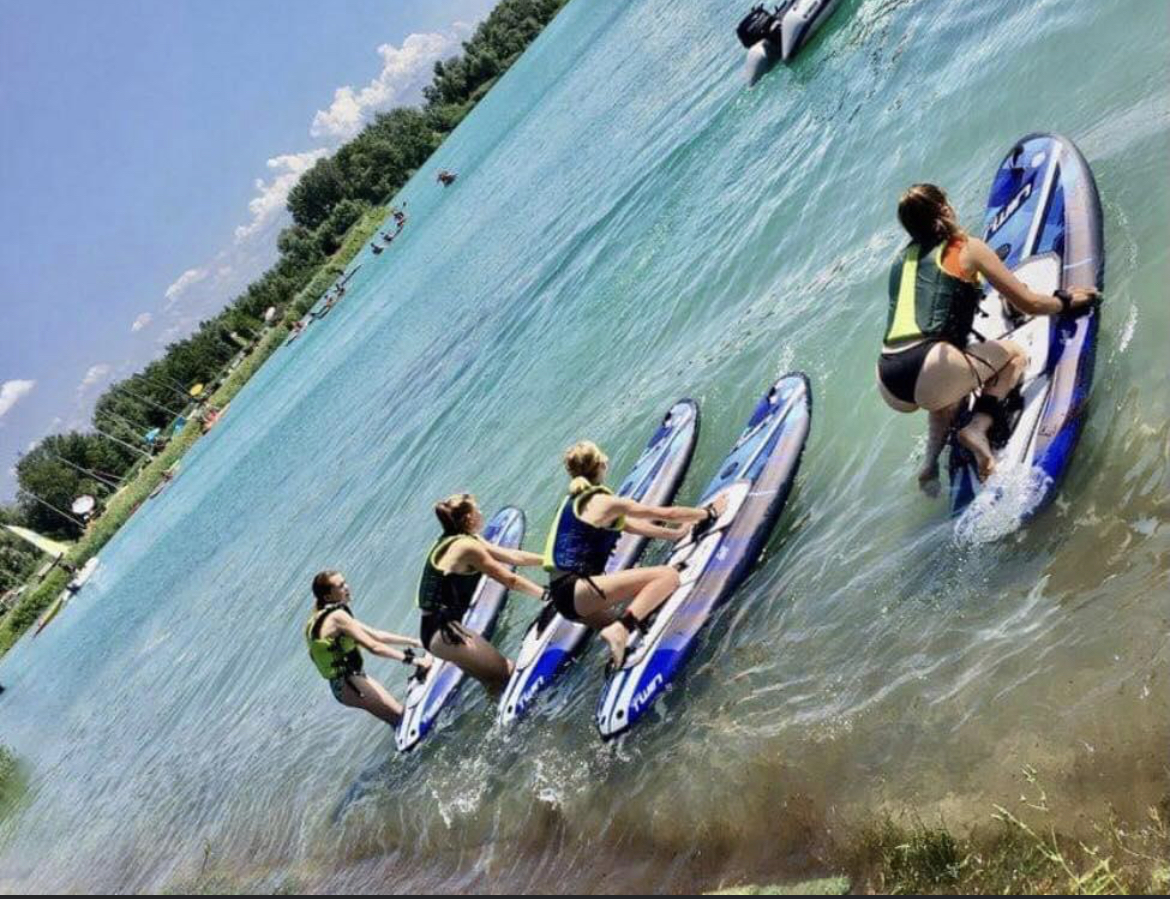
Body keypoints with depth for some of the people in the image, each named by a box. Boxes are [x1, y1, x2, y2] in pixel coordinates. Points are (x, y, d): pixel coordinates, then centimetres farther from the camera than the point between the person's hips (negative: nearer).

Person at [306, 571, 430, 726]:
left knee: (398, 712, 13)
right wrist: (410, 659, -23)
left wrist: (412, 641, 8)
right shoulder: (337, 617, -18)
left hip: (352, 678, 10)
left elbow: (375, 635, 12)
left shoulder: (324, 615, 12)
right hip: (348, 684, -10)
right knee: (400, 715, -13)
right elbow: (373, 646, -23)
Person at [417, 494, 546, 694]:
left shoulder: (453, 541, 12)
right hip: (443, 632, -10)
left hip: (436, 629, 10)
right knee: (508, 673, -5)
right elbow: (511, 580, -10)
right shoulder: (466, 546, -16)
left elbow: (513, 556, 14)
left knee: (496, 680, 15)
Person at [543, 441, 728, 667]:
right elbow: (667, 514, -1)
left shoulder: (575, 500, 18)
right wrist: (710, 513, 13)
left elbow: (632, 526, 26)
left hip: (564, 594, 9)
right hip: (577, 590, -9)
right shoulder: (604, 502, -7)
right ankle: (620, 630, -28)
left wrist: (676, 534, 32)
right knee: (668, 575, -19)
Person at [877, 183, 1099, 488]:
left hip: (889, 389, 6)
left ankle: (931, 461, 16)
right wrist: (1067, 301, 29)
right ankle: (978, 426, -3)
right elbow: (1028, 304, 10)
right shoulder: (968, 248, 7)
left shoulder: (903, 256, 21)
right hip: (928, 373, -6)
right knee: (1014, 353, 20)